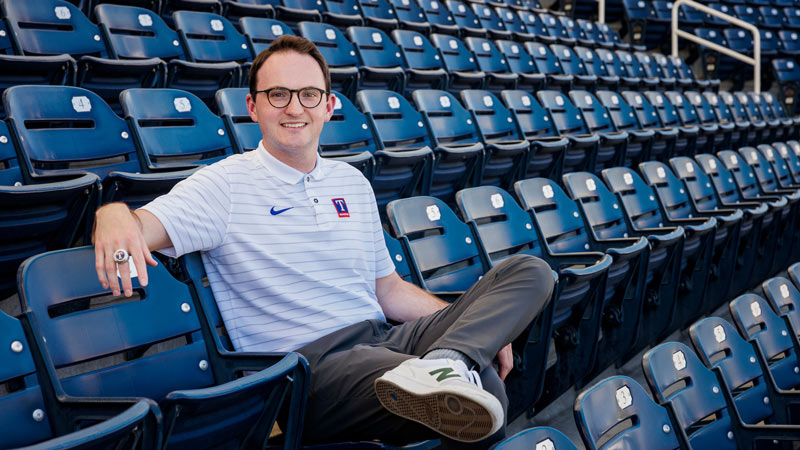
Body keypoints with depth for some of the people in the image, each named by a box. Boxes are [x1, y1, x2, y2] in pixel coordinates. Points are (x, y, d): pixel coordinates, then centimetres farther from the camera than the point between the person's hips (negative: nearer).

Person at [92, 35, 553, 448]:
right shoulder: (226, 184, 0)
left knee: (528, 270, -15)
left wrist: (478, 322, 9)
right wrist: (114, 216, -41)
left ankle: (446, 364, -31)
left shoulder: (353, 183, 17)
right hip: (307, 365, -8)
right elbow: (146, 225, -16)